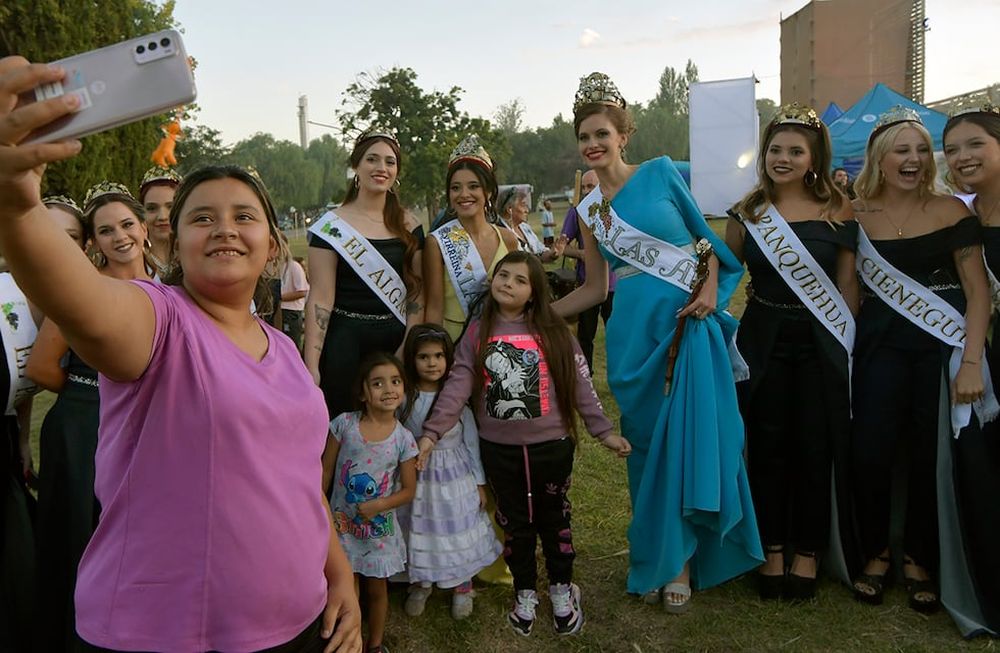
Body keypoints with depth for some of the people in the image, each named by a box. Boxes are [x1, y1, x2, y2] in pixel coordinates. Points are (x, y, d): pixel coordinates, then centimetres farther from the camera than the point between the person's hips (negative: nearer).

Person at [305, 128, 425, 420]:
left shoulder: (409, 225, 8)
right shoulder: (332, 225, -4)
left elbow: (417, 289, 9)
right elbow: (320, 298, -8)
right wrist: (311, 365, -13)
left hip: (397, 341, 4)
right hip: (345, 341, -3)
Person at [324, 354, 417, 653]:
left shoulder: (403, 438, -11)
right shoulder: (344, 424, -11)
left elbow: (408, 490, -5)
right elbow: (325, 471, -2)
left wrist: (379, 506, -20)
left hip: (379, 526, 0)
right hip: (342, 523, 0)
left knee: (377, 588, 15)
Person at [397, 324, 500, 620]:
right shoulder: (404, 398, -9)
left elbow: (471, 441, -3)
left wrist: (480, 483, 0)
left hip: (456, 477, 0)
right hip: (419, 479, 1)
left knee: (459, 531, 11)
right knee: (421, 532, 13)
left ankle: (462, 587, 35)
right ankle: (421, 584, 38)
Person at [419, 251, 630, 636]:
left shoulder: (552, 331, -4)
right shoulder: (477, 333, -1)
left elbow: (579, 384, -2)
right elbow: (457, 387, -6)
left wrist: (603, 431, -4)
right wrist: (431, 432, -14)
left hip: (551, 446, -1)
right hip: (499, 449, 1)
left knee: (553, 518, 15)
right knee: (515, 523, 15)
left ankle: (562, 592, 37)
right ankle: (525, 596, 36)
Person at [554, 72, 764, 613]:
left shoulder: (660, 173, 2)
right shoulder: (589, 211, 12)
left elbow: (703, 235, 7)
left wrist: (710, 289, -8)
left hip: (688, 323, -3)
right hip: (633, 332, 3)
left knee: (687, 436, -2)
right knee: (645, 441, 8)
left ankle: (679, 559, 16)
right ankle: (655, 558, 24)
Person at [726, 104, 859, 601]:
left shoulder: (837, 211, -1)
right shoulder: (747, 212, 3)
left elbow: (848, 284, 1)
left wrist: (847, 341, -3)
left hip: (821, 345, -1)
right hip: (764, 342, 1)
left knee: (815, 449, 6)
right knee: (767, 448, 7)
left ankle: (808, 551, 25)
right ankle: (772, 549, 24)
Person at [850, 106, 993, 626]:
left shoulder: (952, 212, 1)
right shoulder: (856, 216, 3)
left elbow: (978, 291, -3)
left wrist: (971, 363, -10)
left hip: (942, 345, 0)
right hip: (879, 344, 0)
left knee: (933, 454, 4)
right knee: (870, 450, -3)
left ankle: (919, 558, 25)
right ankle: (875, 551, 20)